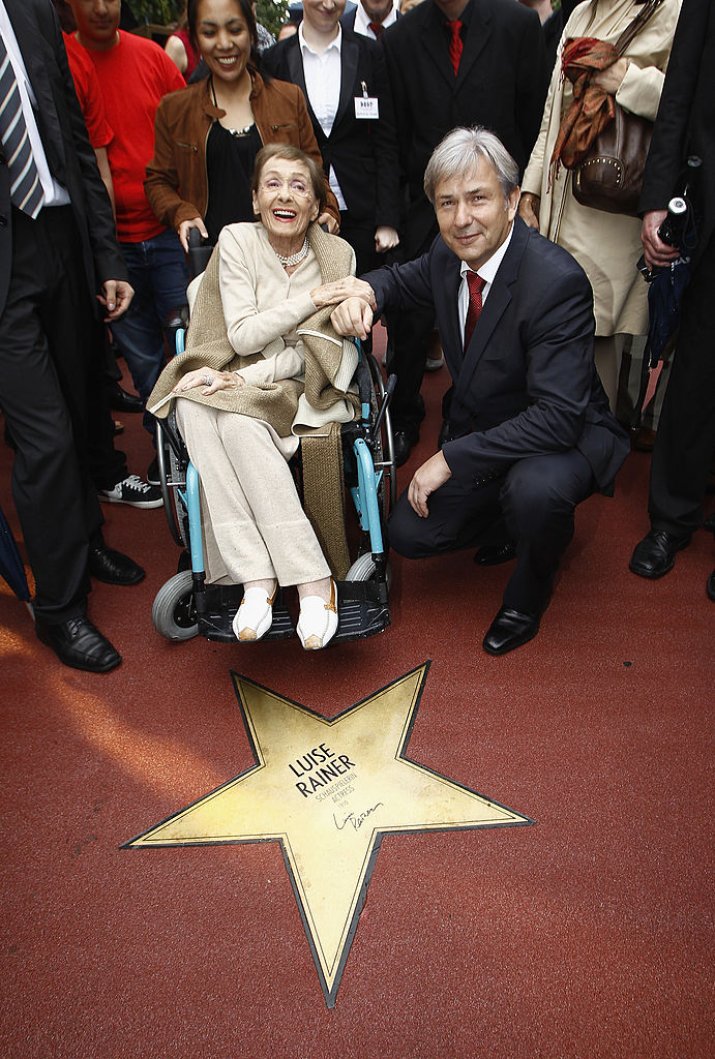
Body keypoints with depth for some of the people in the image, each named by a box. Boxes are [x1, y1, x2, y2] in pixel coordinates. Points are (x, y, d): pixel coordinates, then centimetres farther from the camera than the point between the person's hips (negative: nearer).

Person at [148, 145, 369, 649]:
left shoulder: (337, 253, 0)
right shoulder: (236, 240, 1)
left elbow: (315, 349, -4)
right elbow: (243, 335, -6)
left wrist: (249, 377, -16)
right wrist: (313, 297, -13)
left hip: (299, 386, -1)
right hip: (236, 380, 2)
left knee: (239, 421, -34)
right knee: (196, 410, -33)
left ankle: (258, 579, -30)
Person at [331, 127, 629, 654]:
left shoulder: (556, 280, -29)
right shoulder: (448, 254, -7)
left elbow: (558, 417, -33)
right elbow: (403, 279, 16)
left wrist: (450, 459, -31)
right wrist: (364, 292, -10)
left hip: (565, 438, -6)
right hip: (479, 433, 6)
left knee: (535, 490, -39)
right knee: (410, 535, -2)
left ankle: (527, 598, -5)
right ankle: (504, 520, 26)